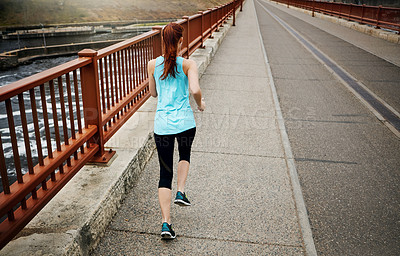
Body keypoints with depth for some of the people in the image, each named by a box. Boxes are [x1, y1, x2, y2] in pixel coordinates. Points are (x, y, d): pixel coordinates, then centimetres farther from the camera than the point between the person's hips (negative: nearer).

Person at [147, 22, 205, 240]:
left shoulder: (152, 65, 3)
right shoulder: (188, 64, -5)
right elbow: (195, 90, -19)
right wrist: (200, 104, 1)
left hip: (162, 124, 2)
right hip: (185, 122, -1)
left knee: (165, 173, 9)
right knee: (185, 154, 33)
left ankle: (166, 223, 3)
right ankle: (180, 192, 20)